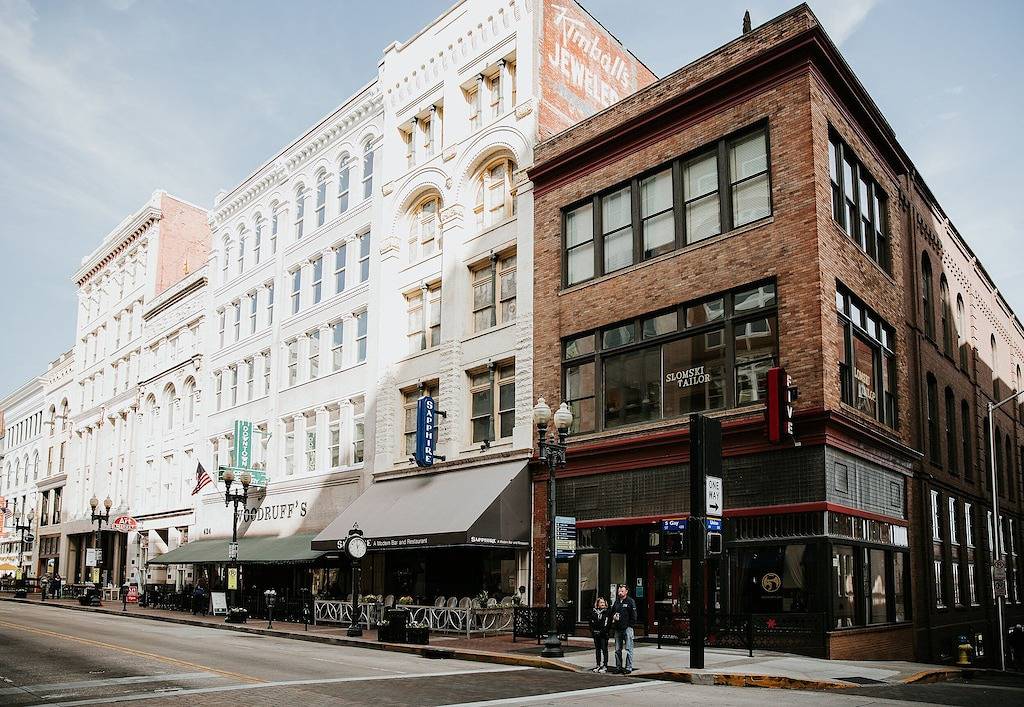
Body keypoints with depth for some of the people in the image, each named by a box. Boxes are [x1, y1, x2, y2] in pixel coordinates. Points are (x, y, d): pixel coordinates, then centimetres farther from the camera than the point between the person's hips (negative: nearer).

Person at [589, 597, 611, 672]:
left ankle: (605, 666, 0)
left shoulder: (607, 612, -1)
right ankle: (598, 665, 18)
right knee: (597, 649, 10)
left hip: (603, 634, -4)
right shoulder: (593, 612, 11)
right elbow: (591, 623, 13)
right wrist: (592, 631, -1)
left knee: (604, 649, -4)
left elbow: (608, 624, -7)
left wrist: (602, 631, -14)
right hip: (596, 634, 4)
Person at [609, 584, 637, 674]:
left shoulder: (630, 602, -3)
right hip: (618, 629, 6)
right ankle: (618, 667, 16)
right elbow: (612, 613, 25)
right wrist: (613, 618, 5)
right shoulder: (616, 602, 15)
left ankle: (628, 668, 1)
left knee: (629, 649, -3)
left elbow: (634, 616, -6)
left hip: (627, 628, -6)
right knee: (617, 650, 9)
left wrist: (629, 625, -11)